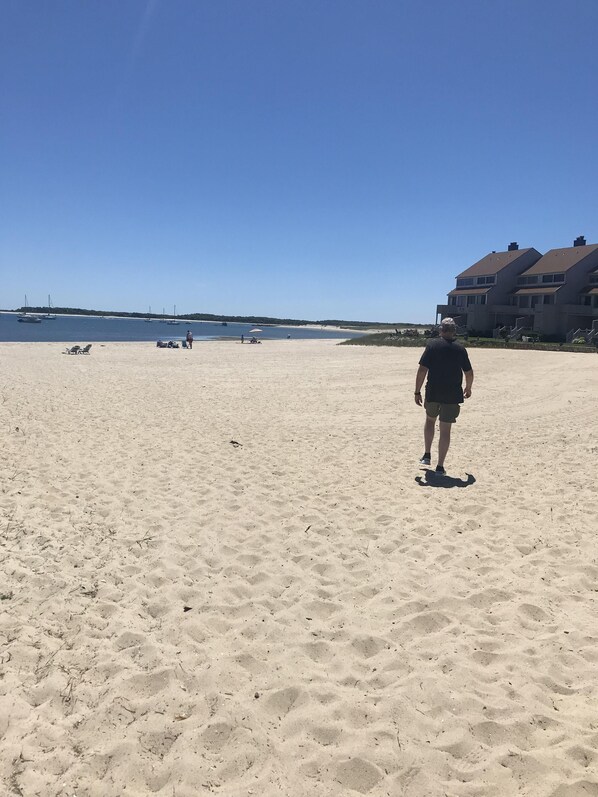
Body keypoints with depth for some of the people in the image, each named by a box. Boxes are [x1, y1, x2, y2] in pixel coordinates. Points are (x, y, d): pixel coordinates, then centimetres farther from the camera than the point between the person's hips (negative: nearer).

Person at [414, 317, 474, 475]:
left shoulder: (432, 345, -4)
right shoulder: (460, 349, 1)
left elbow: (422, 370, -10)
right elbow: (469, 373, 7)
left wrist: (417, 391, -3)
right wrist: (468, 388, 26)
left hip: (433, 393, 0)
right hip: (452, 395, 0)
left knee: (430, 420, 25)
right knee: (445, 430, 4)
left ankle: (427, 455, 24)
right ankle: (440, 466, 6)